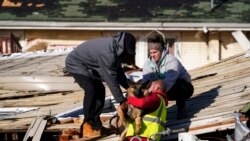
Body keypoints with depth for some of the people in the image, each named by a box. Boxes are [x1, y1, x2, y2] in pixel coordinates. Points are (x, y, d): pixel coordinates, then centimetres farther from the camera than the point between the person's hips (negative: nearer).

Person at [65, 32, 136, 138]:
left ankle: (95, 123, 11)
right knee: (90, 89, -23)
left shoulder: (115, 47, -5)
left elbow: (118, 70, 8)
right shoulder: (107, 52, -34)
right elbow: (111, 78, -30)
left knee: (100, 90, 5)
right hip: (75, 63, -10)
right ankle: (88, 125, -14)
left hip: (87, 65, 10)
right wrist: (121, 100, -24)